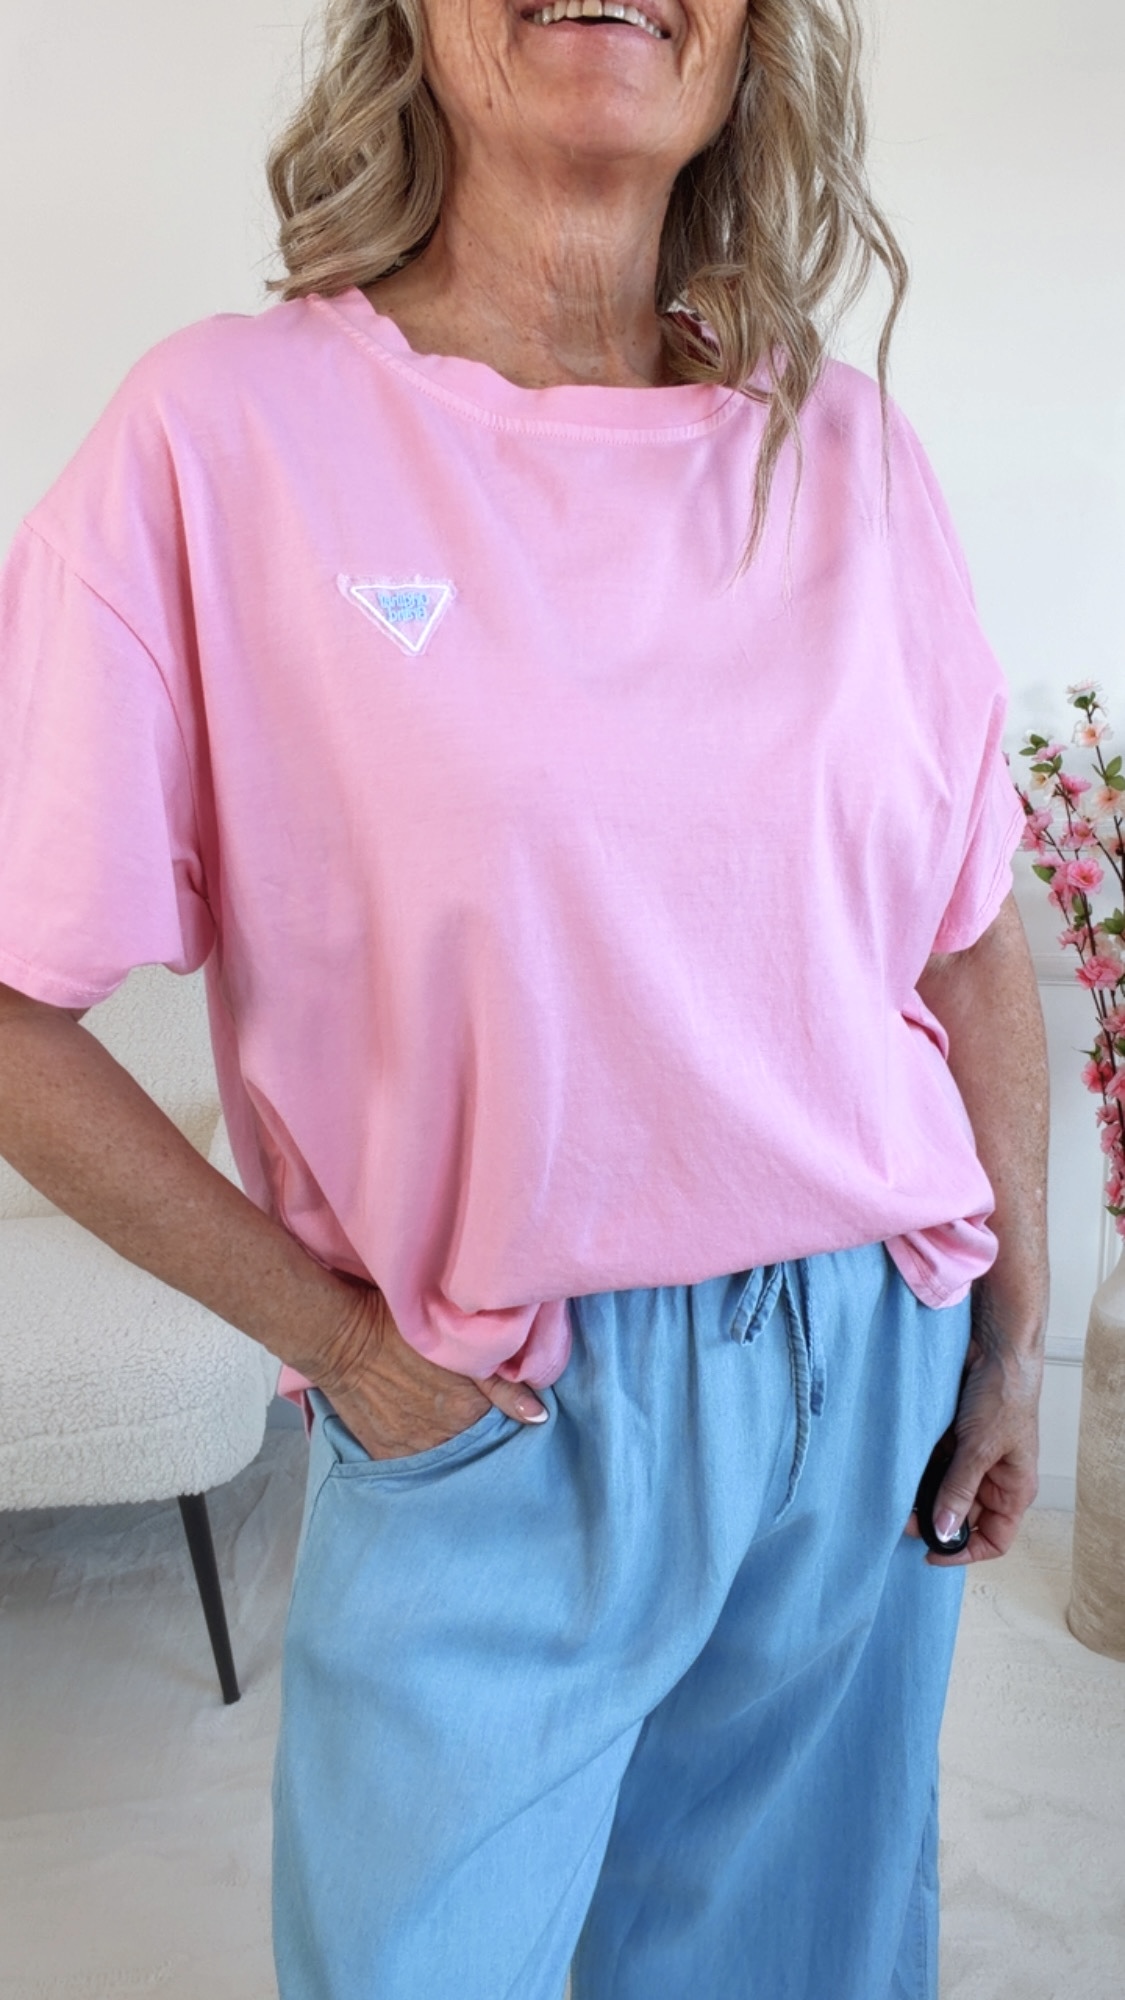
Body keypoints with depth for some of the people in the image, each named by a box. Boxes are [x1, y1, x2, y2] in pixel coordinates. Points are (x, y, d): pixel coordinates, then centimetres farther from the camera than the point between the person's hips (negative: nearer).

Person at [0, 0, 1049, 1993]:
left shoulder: (848, 450, 0)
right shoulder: (227, 428, -12)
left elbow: (974, 944, 7)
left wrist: (1014, 1334, 8)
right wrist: (331, 1338, -11)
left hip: (871, 1374, 4)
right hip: (490, 1432, -3)